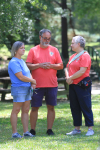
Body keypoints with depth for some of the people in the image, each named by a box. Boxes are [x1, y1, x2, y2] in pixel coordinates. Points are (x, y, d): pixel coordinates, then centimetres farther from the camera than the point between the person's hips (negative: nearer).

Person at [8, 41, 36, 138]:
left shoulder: (22, 61, 16)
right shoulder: (13, 62, -13)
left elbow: (28, 74, 20)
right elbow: (21, 77, -19)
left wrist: (32, 83, 0)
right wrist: (32, 80, -6)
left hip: (27, 88, 9)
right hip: (19, 89, -9)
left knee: (26, 110, 9)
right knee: (16, 110, -4)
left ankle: (26, 132, 13)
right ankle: (14, 133, -2)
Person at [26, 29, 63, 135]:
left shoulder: (54, 50, 11)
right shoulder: (33, 50, 5)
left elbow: (60, 66, 8)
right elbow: (28, 66, -1)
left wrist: (51, 65, -9)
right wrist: (39, 65, -14)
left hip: (52, 85, 2)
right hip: (37, 85, -2)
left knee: (51, 107, 3)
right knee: (35, 107, 0)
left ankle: (49, 129, 9)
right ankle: (32, 130, 7)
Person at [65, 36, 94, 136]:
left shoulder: (85, 56, -11)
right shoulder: (72, 57, 17)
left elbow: (82, 71, -19)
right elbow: (67, 68, 18)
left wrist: (71, 78, -10)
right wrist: (67, 77, -3)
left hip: (82, 85, -9)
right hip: (72, 85, 9)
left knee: (85, 107, -6)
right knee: (74, 107, 10)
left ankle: (90, 129, -1)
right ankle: (77, 129, 17)